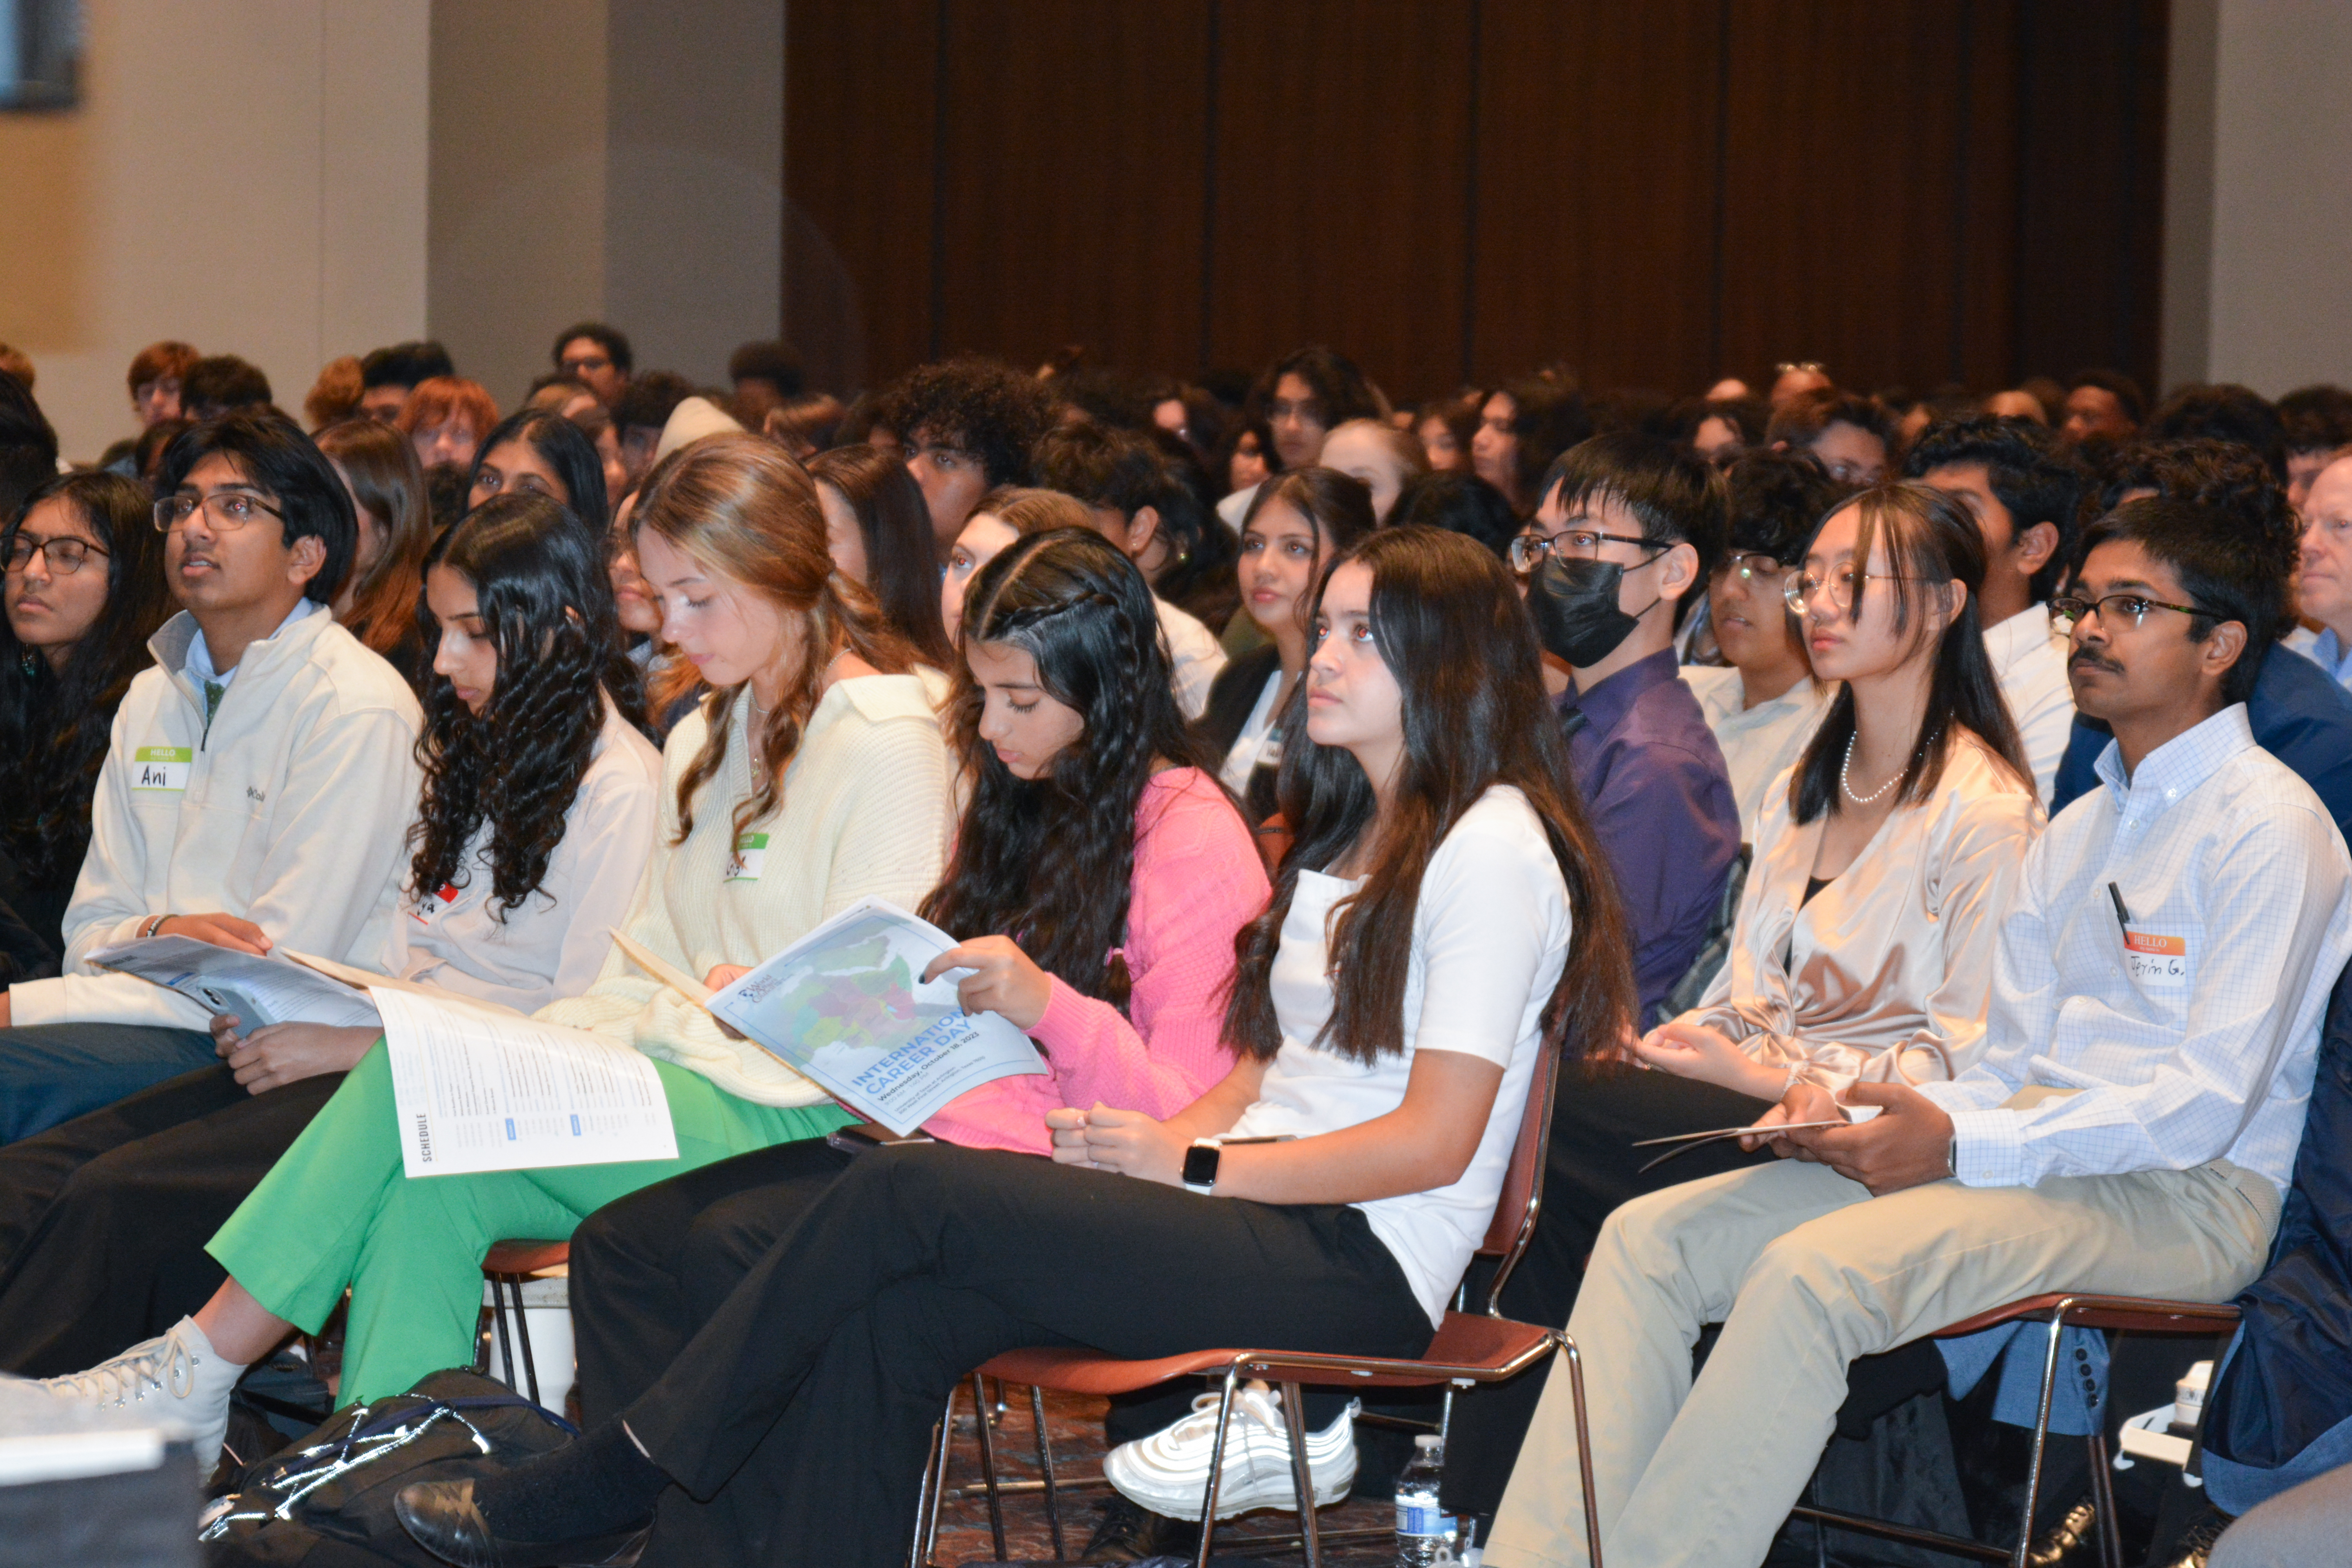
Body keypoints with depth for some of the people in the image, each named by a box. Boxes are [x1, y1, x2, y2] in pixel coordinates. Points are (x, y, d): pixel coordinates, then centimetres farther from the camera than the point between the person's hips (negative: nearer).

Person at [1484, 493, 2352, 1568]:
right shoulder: (2075, 833, 22)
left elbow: (2205, 1104, -15)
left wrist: (1959, 1145, -19)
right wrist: (1850, 1118, -2)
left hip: (2183, 1197, -8)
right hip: (2033, 1154, 8)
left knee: (1812, 1270, -32)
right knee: (1650, 1236, -9)